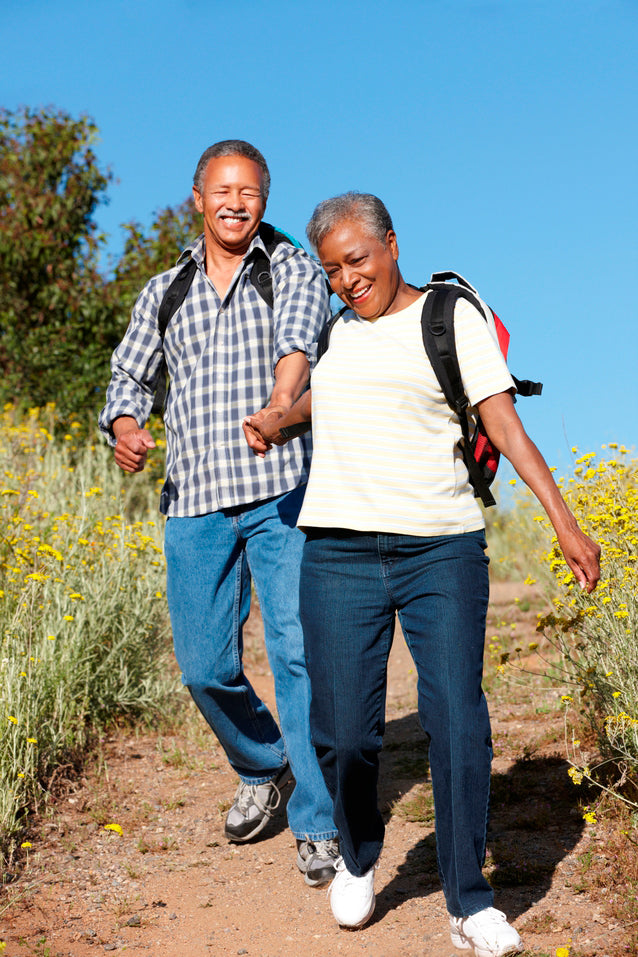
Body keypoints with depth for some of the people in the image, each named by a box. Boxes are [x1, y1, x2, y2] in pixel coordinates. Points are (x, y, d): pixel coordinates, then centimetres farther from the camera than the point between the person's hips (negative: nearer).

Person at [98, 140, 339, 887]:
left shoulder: (293, 269, 7)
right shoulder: (164, 292, 18)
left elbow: (299, 333, -14)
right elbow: (130, 375, 21)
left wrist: (285, 392, -36)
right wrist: (123, 424, -3)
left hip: (279, 489, -3)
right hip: (194, 498, 3)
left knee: (298, 651, -10)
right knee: (205, 666, 5)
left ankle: (317, 823, 1)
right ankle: (263, 768, 34)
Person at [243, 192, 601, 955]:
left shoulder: (453, 317, 2)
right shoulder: (337, 329, 17)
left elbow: (505, 422, -4)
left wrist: (563, 521, -13)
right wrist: (275, 422, 21)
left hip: (441, 549, -3)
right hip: (340, 551, 3)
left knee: (457, 720, -9)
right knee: (343, 731, -1)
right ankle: (357, 856, 27)